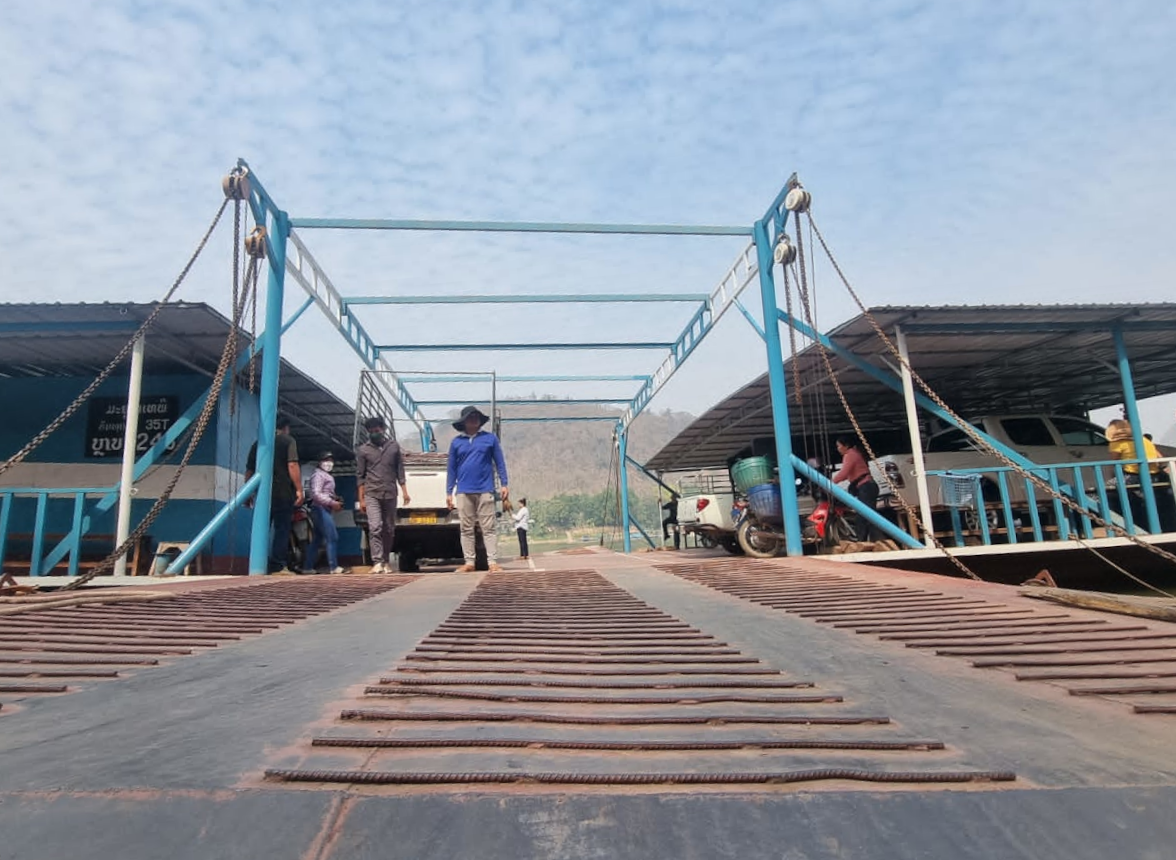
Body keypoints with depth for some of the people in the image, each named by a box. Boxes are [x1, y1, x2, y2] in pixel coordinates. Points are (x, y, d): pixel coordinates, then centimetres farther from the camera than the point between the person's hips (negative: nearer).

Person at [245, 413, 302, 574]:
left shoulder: (258, 443, 17)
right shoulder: (288, 441, 0)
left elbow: (249, 471, 18)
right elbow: (292, 466, -12)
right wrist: (299, 489, -13)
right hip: (283, 493, -5)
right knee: (282, 529, -3)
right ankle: (277, 566, -8)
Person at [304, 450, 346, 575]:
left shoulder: (328, 476, 24)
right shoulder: (318, 474, -7)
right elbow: (316, 494, -20)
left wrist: (337, 500, 9)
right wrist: (332, 503, -24)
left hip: (325, 510, 11)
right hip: (321, 509, -11)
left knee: (317, 539, 11)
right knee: (332, 537, -14)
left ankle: (307, 567, 15)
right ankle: (334, 567, -13)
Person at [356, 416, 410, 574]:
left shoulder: (394, 446, 9)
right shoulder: (363, 450, 6)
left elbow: (400, 471, 11)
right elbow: (360, 476, 5)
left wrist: (405, 491, 4)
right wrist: (361, 499, 1)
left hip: (390, 494, 2)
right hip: (372, 495, -2)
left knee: (389, 530, 5)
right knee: (375, 527, -14)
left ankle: (385, 562, 15)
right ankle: (377, 562, -17)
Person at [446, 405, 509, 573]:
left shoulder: (490, 438, 6)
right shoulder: (456, 442, 9)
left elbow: (499, 462, 6)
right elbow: (451, 469, 10)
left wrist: (504, 484, -1)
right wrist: (449, 492, 6)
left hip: (485, 490, -2)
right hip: (463, 492, 2)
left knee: (488, 528, -2)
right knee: (466, 529, 6)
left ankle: (493, 562, -1)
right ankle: (469, 562, 12)